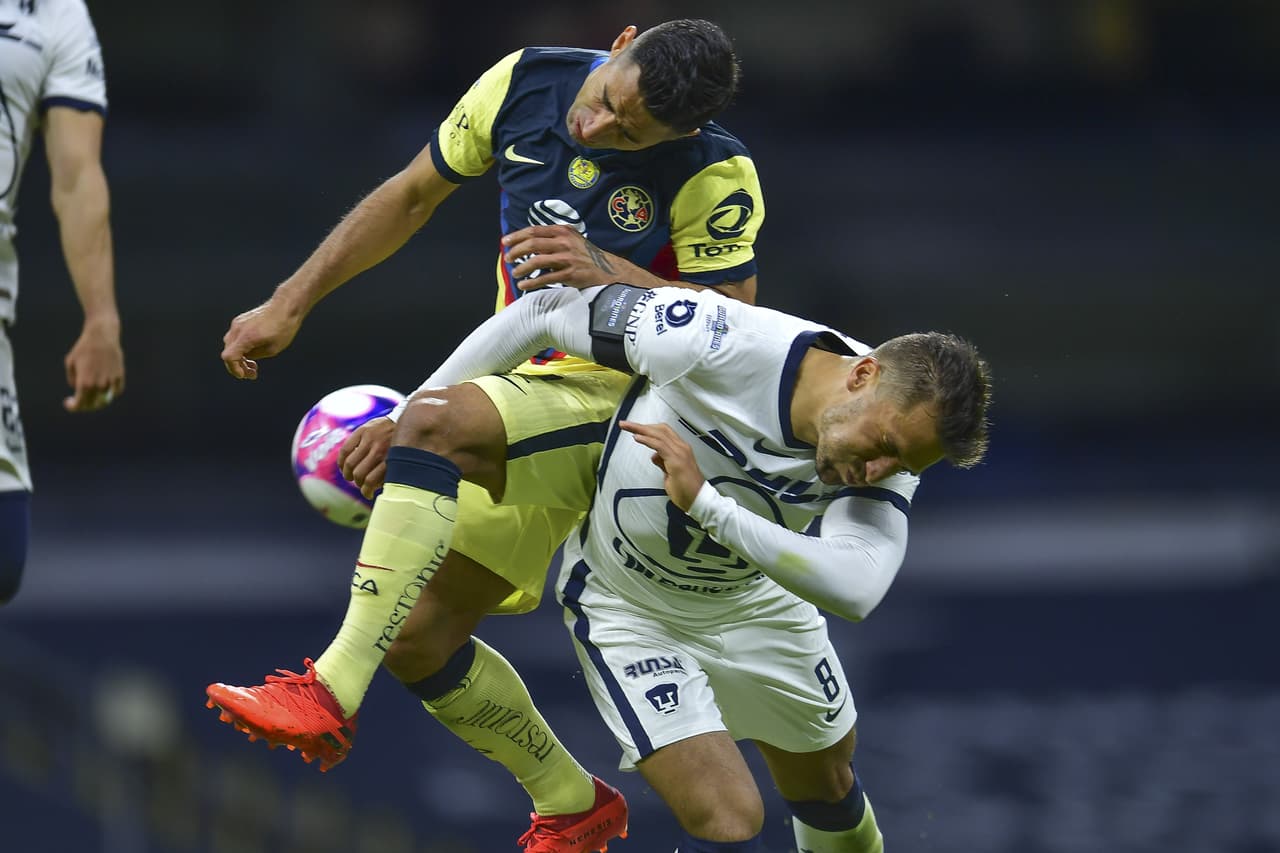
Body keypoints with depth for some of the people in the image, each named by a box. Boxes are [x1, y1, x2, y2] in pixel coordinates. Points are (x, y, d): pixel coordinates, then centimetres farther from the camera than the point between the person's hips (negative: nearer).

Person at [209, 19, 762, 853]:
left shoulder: (715, 177, -19)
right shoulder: (526, 82, -5)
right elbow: (412, 196, 9)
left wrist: (611, 274, -32)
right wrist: (291, 303, 7)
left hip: (622, 401, -7)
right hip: (526, 394, 7)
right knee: (418, 639, 5)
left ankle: (329, 697, -38)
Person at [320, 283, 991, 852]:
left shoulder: (891, 452, -27)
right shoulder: (709, 340, -37)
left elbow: (855, 589, -44)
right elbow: (542, 315, -22)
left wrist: (706, 503, -52)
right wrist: (412, 415, -15)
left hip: (755, 607, 4)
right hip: (628, 613, -4)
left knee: (826, 786, 23)